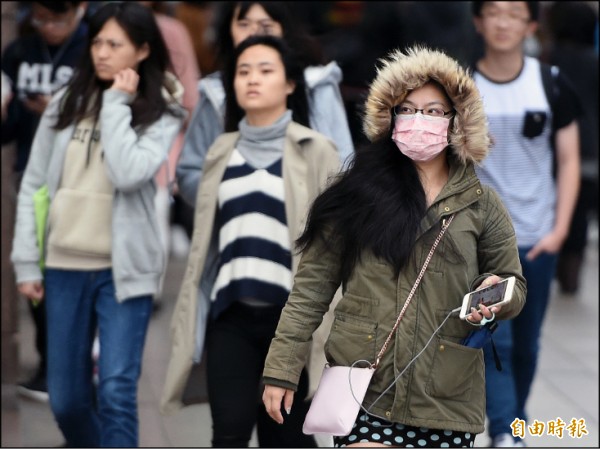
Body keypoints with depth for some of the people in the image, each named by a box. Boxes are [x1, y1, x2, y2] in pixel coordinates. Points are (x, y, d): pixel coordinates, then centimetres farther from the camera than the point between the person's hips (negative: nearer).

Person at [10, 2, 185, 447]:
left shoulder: (162, 114, -3)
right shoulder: (65, 103, 6)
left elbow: (128, 174, -20)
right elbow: (33, 184, 8)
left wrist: (116, 103, -12)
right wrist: (26, 260, 3)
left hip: (123, 269, -3)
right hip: (65, 266, 3)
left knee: (116, 392, -12)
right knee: (66, 398, 8)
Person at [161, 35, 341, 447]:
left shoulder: (315, 151, 1)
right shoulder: (221, 151, 13)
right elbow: (205, 241, 15)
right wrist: (191, 319, 11)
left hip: (292, 314, -2)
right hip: (231, 313, 2)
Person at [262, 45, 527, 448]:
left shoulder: (482, 204, 8)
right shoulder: (358, 190, 5)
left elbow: (513, 286, 15)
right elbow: (313, 285, 3)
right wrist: (283, 368, -3)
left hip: (446, 399, 1)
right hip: (363, 389, -1)